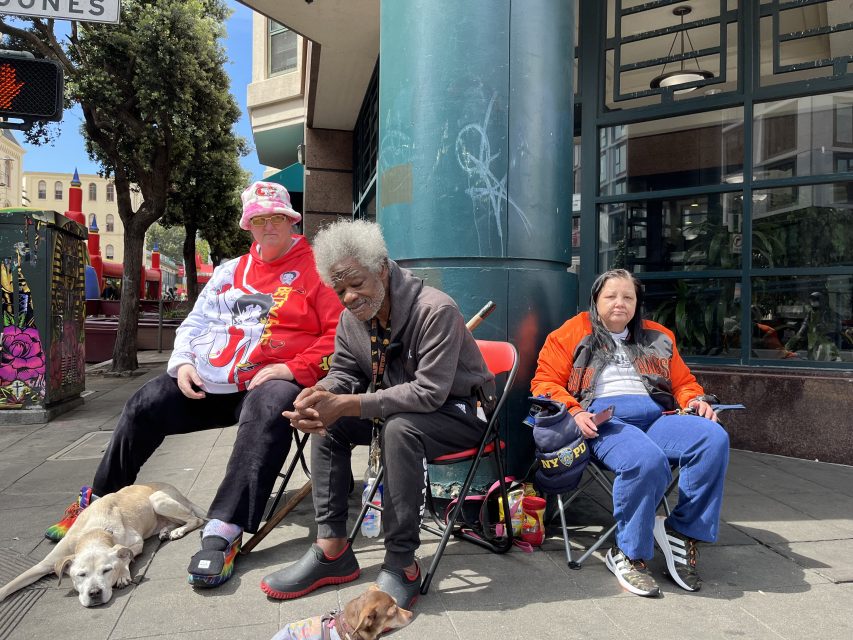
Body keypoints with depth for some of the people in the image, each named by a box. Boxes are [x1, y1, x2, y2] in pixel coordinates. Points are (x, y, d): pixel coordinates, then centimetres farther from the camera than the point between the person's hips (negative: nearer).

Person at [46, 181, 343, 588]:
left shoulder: (314, 268, 0)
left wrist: (295, 368, -21)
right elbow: (195, 323, 23)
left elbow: (339, 333, -10)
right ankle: (98, 503, 19)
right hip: (206, 380, 6)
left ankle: (223, 532, -43)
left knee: (268, 411, -38)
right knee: (146, 406, -2)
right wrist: (183, 361, 4)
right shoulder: (230, 270, 20)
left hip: (273, 379, -6)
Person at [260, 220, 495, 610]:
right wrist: (318, 397, -22)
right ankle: (332, 549, 0)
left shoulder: (435, 310, -26)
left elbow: (429, 392, -32)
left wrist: (345, 405, -36)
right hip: (399, 407, 8)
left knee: (399, 428, -36)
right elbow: (344, 373, 4)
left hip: (458, 411, -7)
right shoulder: (352, 316, -2)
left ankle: (402, 564, -22)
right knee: (328, 422, -6)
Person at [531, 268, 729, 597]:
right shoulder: (573, 333, 15)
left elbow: (684, 381, 31)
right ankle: (628, 554, -16)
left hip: (656, 416, 5)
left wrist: (696, 400, 7)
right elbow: (545, 382, 8)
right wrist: (573, 412, -10)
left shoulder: (657, 337, 28)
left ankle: (683, 532, -13)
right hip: (603, 420, -4)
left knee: (714, 438, -27)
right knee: (647, 461, -37)